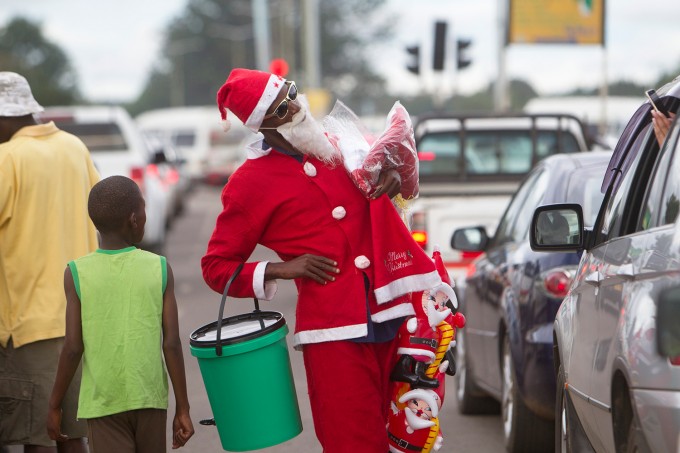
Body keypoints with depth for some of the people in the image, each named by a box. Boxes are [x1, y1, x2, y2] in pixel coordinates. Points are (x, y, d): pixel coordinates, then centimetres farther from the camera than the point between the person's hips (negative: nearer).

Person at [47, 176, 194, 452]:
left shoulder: (77, 274, -6)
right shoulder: (159, 270, -3)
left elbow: (73, 348, -7)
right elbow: (172, 344, -4)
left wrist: (54, 406, 4)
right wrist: (182, 409, 3)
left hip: (102, 404, -2)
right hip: (150, 398, 2)